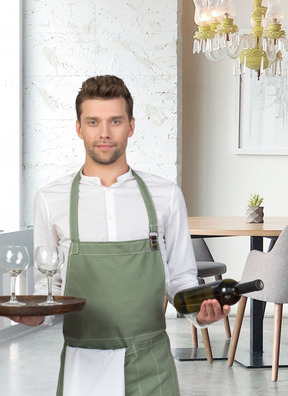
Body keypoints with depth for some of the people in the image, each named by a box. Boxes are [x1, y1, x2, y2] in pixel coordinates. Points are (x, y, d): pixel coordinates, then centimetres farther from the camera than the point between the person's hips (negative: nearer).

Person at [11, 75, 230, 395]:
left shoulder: (166, 196, 4)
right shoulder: (50, 200, 3)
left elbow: (181, 278, 9)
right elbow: (49, 283, 8)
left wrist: (200, 310, -11)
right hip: (83, 366, 0)